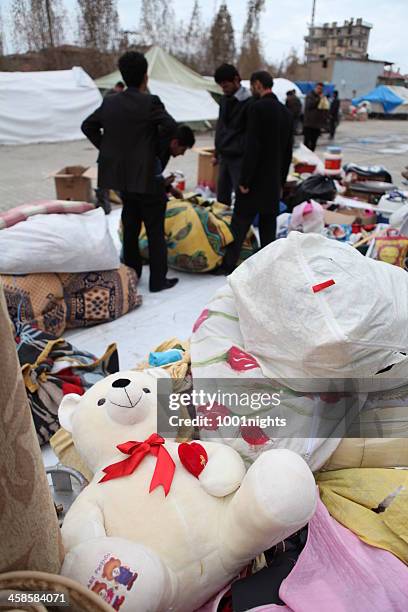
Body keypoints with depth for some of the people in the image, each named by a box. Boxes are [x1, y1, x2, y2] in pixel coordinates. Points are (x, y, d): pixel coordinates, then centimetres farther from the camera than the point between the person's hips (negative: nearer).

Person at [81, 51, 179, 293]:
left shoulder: (110, 102, 5)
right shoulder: (150, 102, -14)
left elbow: (88, 126, 14)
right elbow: (172, 128, -17)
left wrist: (106, 148, 13)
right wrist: (156, 147, -1)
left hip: (122, 175, 7)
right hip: (147, 176, -6)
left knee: (130, 226, 18)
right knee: (155, 230, 3)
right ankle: (158, 280, 9)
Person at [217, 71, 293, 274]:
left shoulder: (257, 107, -12)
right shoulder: (286, 112, 11)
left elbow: (252, 147, -18)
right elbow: (288, 152, 14)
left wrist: (244, 180, -14)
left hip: (256, 179, -7)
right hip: (274, 181, 7)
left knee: (240, 222, -1)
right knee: (268, 223, 11)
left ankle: (228, 265, 3)